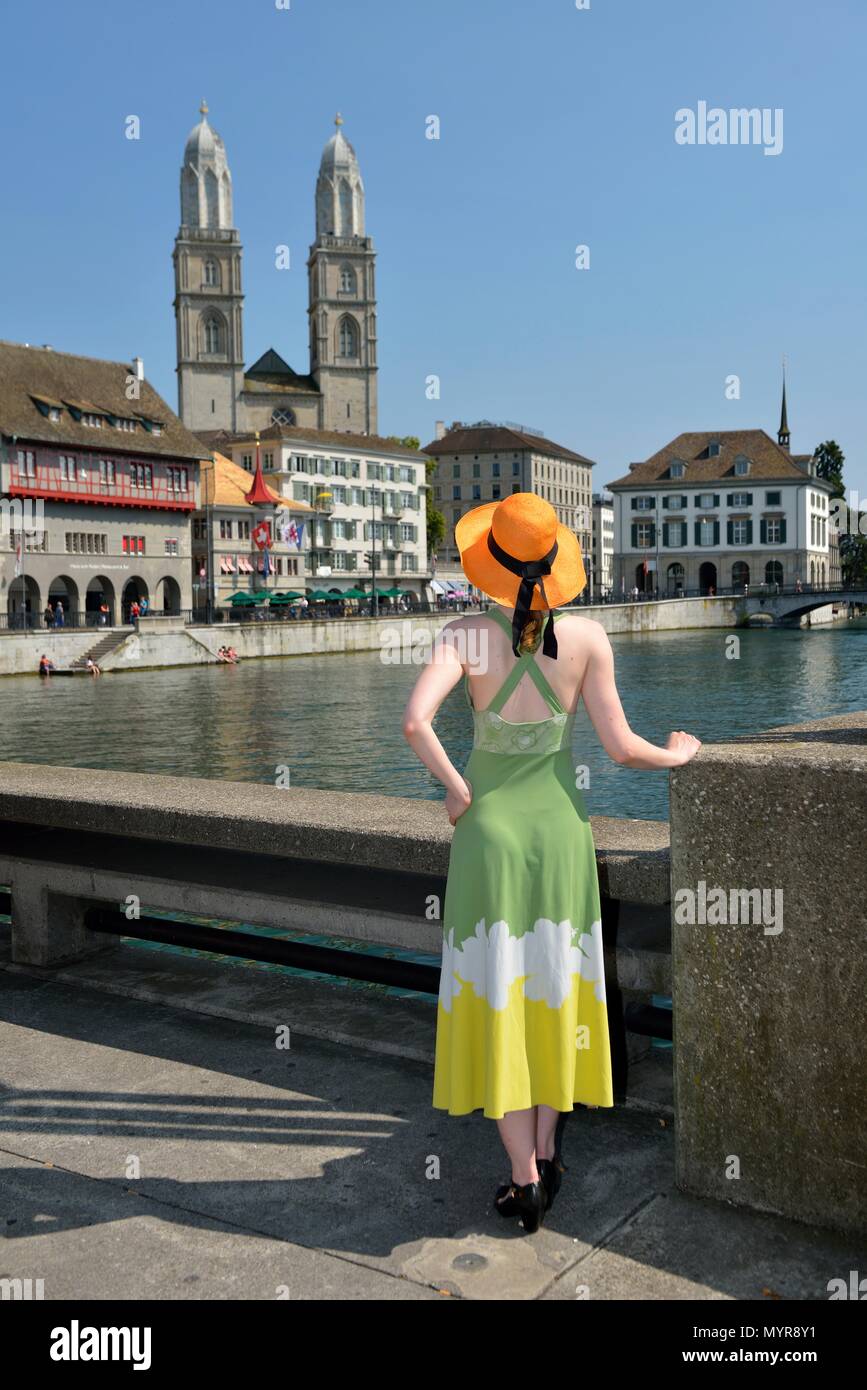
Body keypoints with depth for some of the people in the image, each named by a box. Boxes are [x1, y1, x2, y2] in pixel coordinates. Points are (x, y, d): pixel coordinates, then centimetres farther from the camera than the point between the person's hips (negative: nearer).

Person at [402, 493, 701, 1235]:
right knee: (553, 987, 18)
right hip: (560, 829, 2)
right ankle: (547, 1149, 28)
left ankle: (526, 1179, 12)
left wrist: (454, 786, -10)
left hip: (490, 832, -2)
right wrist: (679, 754, 14)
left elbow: (415, 720, -26)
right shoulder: (588, 637, -8)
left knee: (497, 998, 7)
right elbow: (621, 747, -6)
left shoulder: (467, 634, -12)